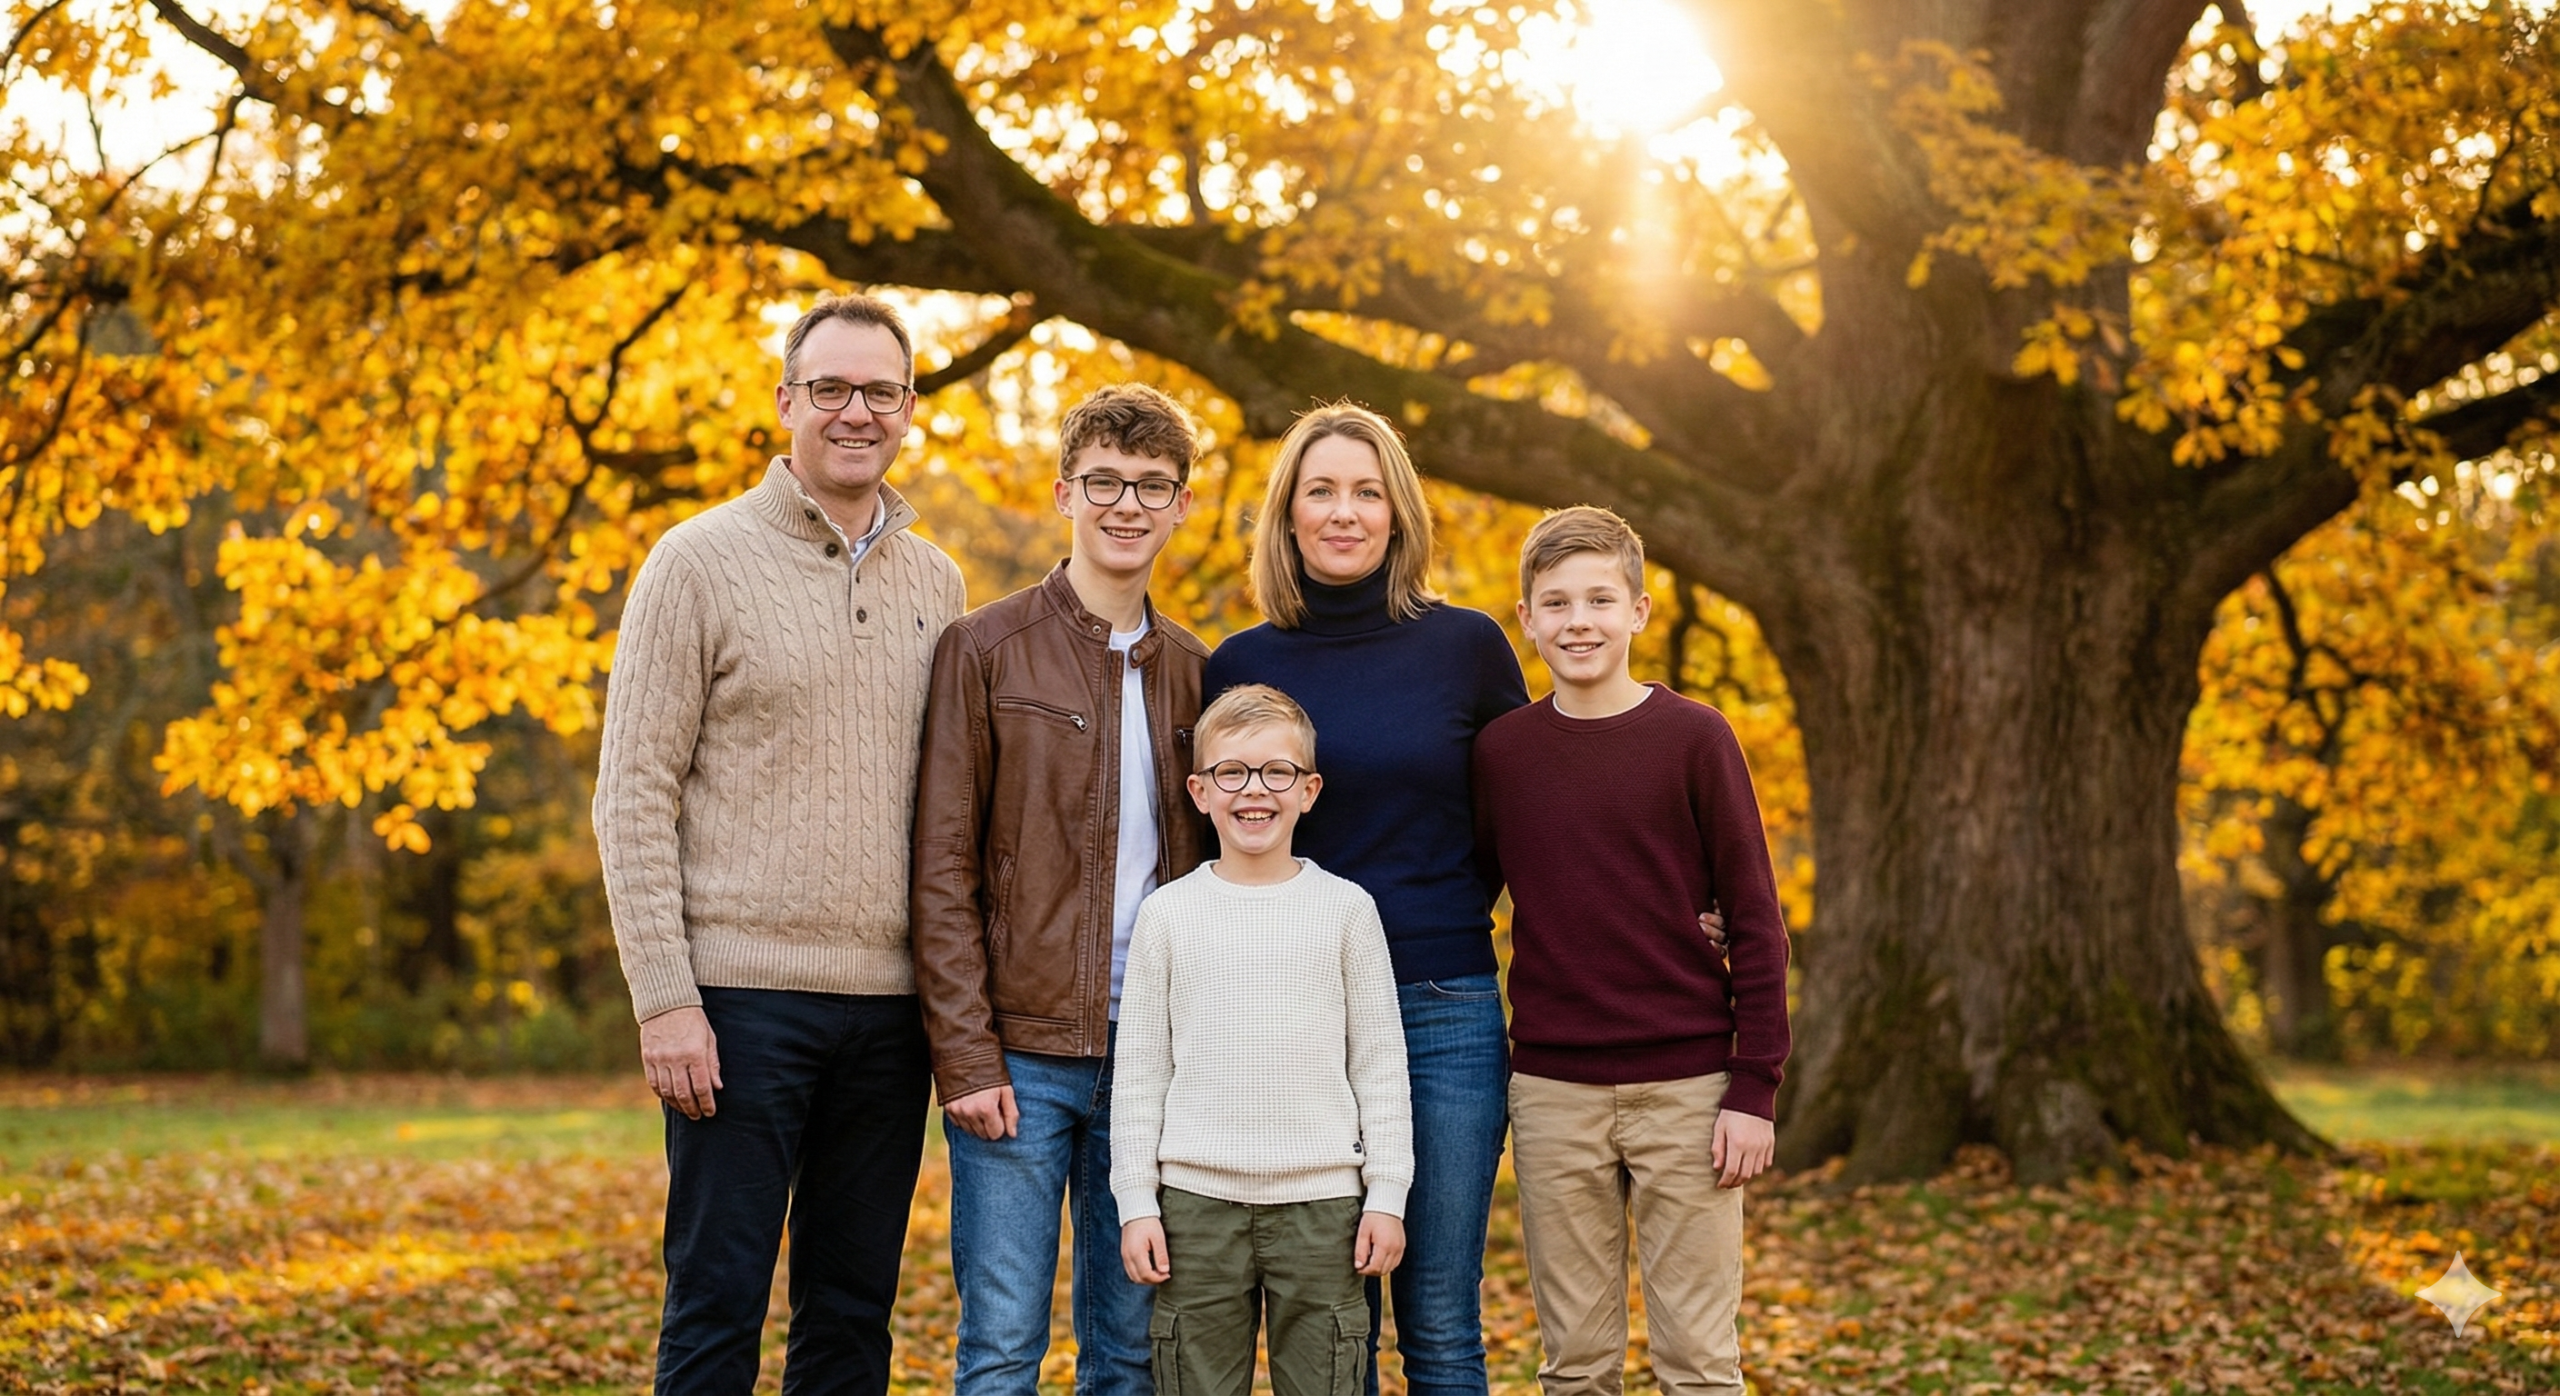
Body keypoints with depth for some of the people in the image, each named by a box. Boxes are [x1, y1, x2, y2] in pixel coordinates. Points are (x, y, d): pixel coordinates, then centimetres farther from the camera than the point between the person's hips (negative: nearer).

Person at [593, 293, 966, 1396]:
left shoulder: (935, 584, 12)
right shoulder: (702, 560, -2)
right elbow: (633, 797, -5)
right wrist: (664, 1000, -12)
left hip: (889, 1001, 5)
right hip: (743, 994, -4)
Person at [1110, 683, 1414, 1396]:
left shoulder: (1346, 908, 3)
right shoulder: (1169, 914, 4)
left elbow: (1380, 1063, 5)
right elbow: (1139, 1070, 6)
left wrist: (1387, 1194, 1)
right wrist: (1135, 1202, 1)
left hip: (1322, 1200, 0)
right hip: (1196, 1199, 0)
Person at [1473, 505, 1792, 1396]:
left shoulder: (1694, 738, -3)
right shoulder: (1500, 749, 5)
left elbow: (1754, 921, -3)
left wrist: (1754, 1089, -7)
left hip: (1686, 1089, -2)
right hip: (1553, 1094, 2)